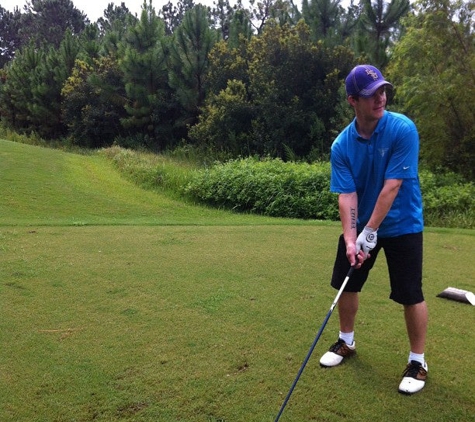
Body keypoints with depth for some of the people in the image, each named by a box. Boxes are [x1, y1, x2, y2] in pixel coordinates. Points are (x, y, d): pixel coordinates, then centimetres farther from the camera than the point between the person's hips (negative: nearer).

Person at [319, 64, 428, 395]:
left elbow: (392, 186, -23)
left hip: (402, 226, -4)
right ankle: (347, 342, 35)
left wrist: (370, 231, -23)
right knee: (347, 284, 12)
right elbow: (346, 194, -13)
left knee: (410, 295, -2)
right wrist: (350, 238, -24)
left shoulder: (403, 129, -20)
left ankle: (418, 361, 19)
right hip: (361, 225, 4)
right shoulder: (342, 145, -10)